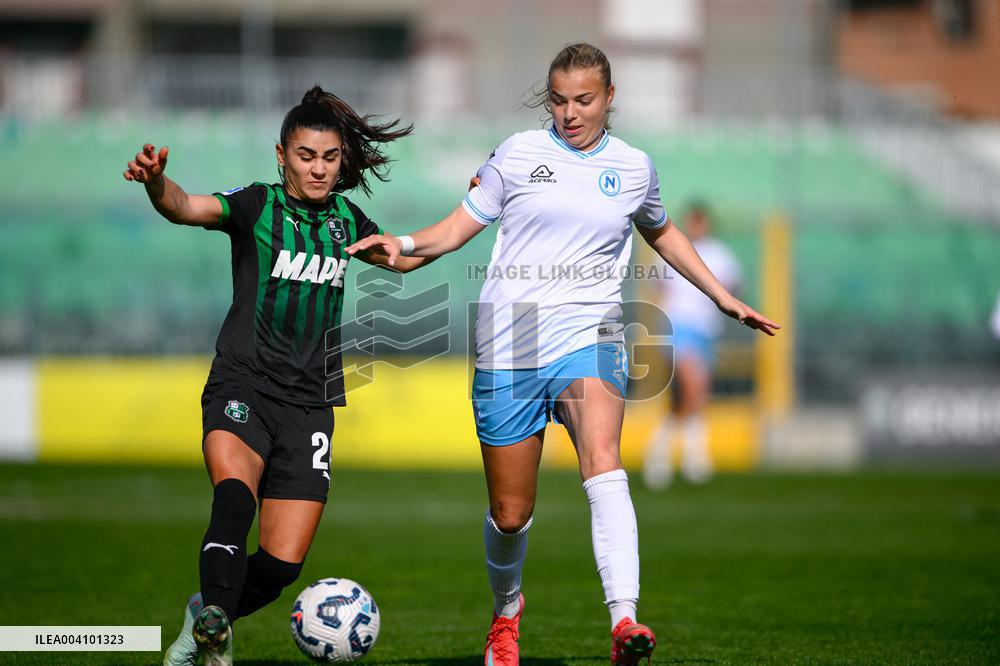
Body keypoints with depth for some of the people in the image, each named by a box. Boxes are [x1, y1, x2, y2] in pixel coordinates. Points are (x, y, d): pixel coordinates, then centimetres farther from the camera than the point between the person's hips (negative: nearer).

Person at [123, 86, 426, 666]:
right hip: (243, 387, -4)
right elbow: (188, 208, -19)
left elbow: (407, 256, 34)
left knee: (283, 564, -4)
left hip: (309, 402, 4)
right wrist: (156, 183, -42)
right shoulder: (259, 204, 0)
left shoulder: (345, 219, 15)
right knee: (235, 490, -36)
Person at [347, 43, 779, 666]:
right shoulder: (520, 152, 5)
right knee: (510, 513, 4)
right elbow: (462, 224, 9)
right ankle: (506, 609, 37)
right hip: (508, 349, 0)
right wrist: (405, 244, -10)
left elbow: (662, 233, 29)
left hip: (588, 338, 0)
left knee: (603, 459, -29)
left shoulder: (634, 167, 10)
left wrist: (723, 297, 28)